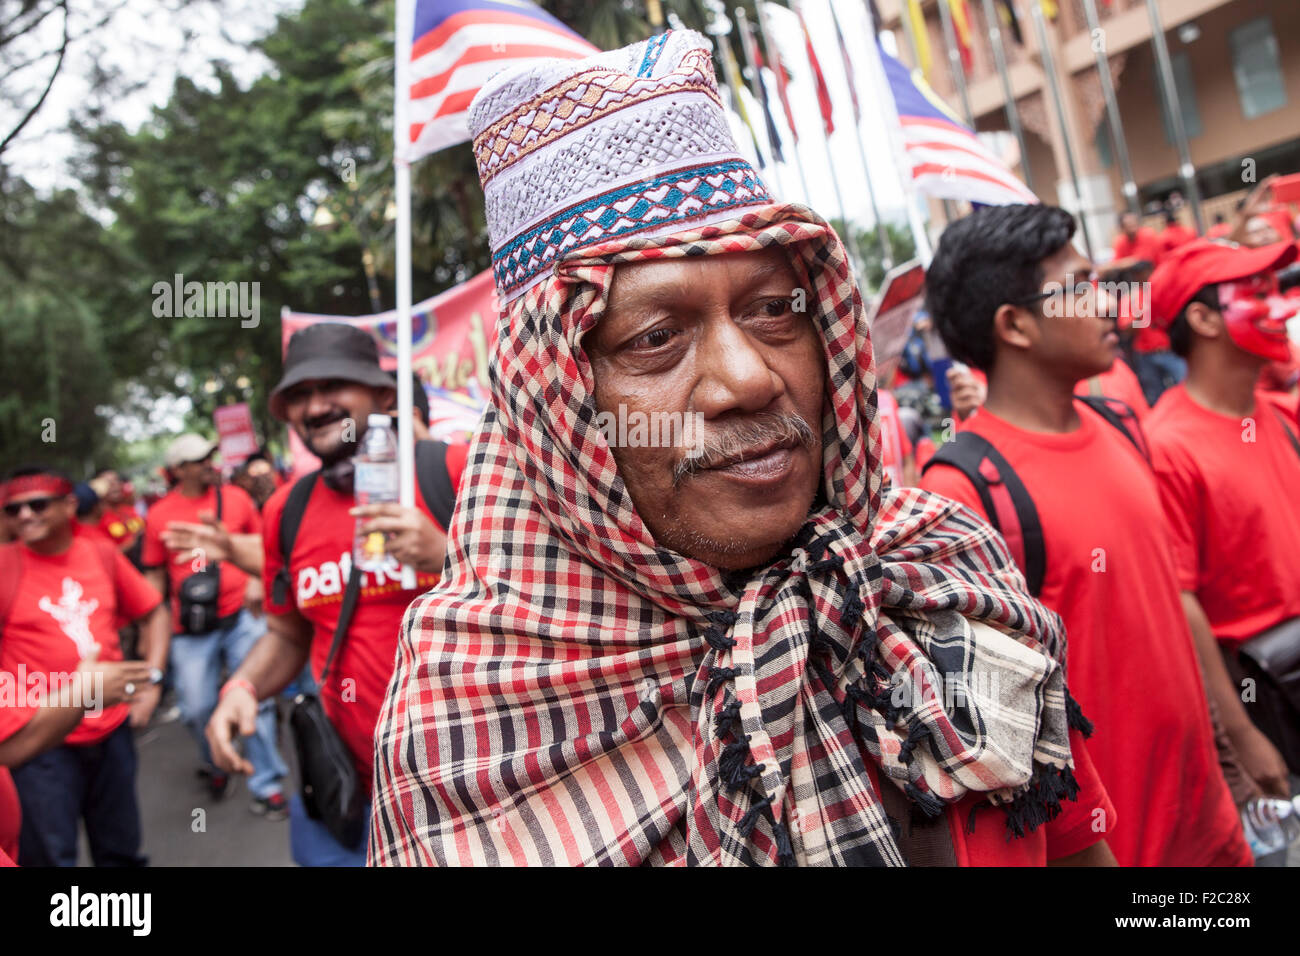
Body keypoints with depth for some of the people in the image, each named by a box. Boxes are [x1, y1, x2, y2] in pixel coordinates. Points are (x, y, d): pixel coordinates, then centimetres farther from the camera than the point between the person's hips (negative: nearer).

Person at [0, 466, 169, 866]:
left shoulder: (103, 555, 2)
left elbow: (153, 613, 14)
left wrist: (152, 678, 3)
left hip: (113, 732, 4)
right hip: (40, 744, -4)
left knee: (121, 851, 18)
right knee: (51, 856, 7)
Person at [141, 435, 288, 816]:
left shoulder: (235, 497, 3)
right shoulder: (159, 515, 2)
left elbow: (260, 543, 14)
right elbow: (155, 576, 9)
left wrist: (257, 580, -2)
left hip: (241, 616, 0)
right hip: (191, 627, 0)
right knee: (196, 708, 6)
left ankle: (266, 785, 12)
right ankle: (213, 763, 38)